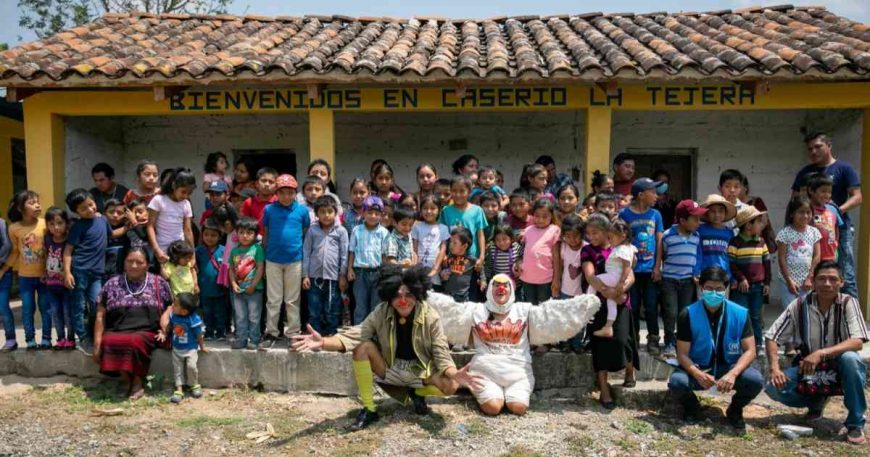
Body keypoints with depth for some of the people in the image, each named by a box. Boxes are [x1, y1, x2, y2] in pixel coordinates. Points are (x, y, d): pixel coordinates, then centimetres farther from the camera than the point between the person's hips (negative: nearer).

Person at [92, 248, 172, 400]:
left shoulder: (158, 283, 11)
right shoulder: (112, 284, 13)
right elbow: (100, 316, 11)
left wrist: (164, 329, -6)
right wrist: (97, 344, 4)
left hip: (147, 332, -2)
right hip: (116, 332, 2)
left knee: (134, 341, -35)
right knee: (108, 342, -32)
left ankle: (137, 382, -13)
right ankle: (126, 379, -11)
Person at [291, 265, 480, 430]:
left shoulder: (431, 317, -20)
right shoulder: (381, 313, -17)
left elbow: (441, 354, -21)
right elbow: (354, 336, -25)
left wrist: (455, 374, -42)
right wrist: (323, 342, -43)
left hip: (421, 369, -1)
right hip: (389, 367, 1)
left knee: (451, 386, -28)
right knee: (362, 346, -27)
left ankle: (417, 393, 8)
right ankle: (369, 409, -11)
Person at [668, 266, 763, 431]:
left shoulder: (740, 314, -9)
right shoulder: (688, 315, -12)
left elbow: (750, 351, -10)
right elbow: (682, 354, -12)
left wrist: (733, 374, -29)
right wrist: (698, 374, -33)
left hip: (729, 367, 1)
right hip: (698, 368, -1)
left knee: (755, 380, -29)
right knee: (676, 382, -32)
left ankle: (735, 410, 7)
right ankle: (691, 406, 7)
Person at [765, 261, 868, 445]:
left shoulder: (848, 303, -14)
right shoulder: (799, 305, -10)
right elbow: (772, 337, -7)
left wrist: (821, 353, -39)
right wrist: (775, 368, -21)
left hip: (839, 367, -2)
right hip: (807, 368, 2)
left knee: (850, 359, -36)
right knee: (774, 388, -22)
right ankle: (817, 401, 12)